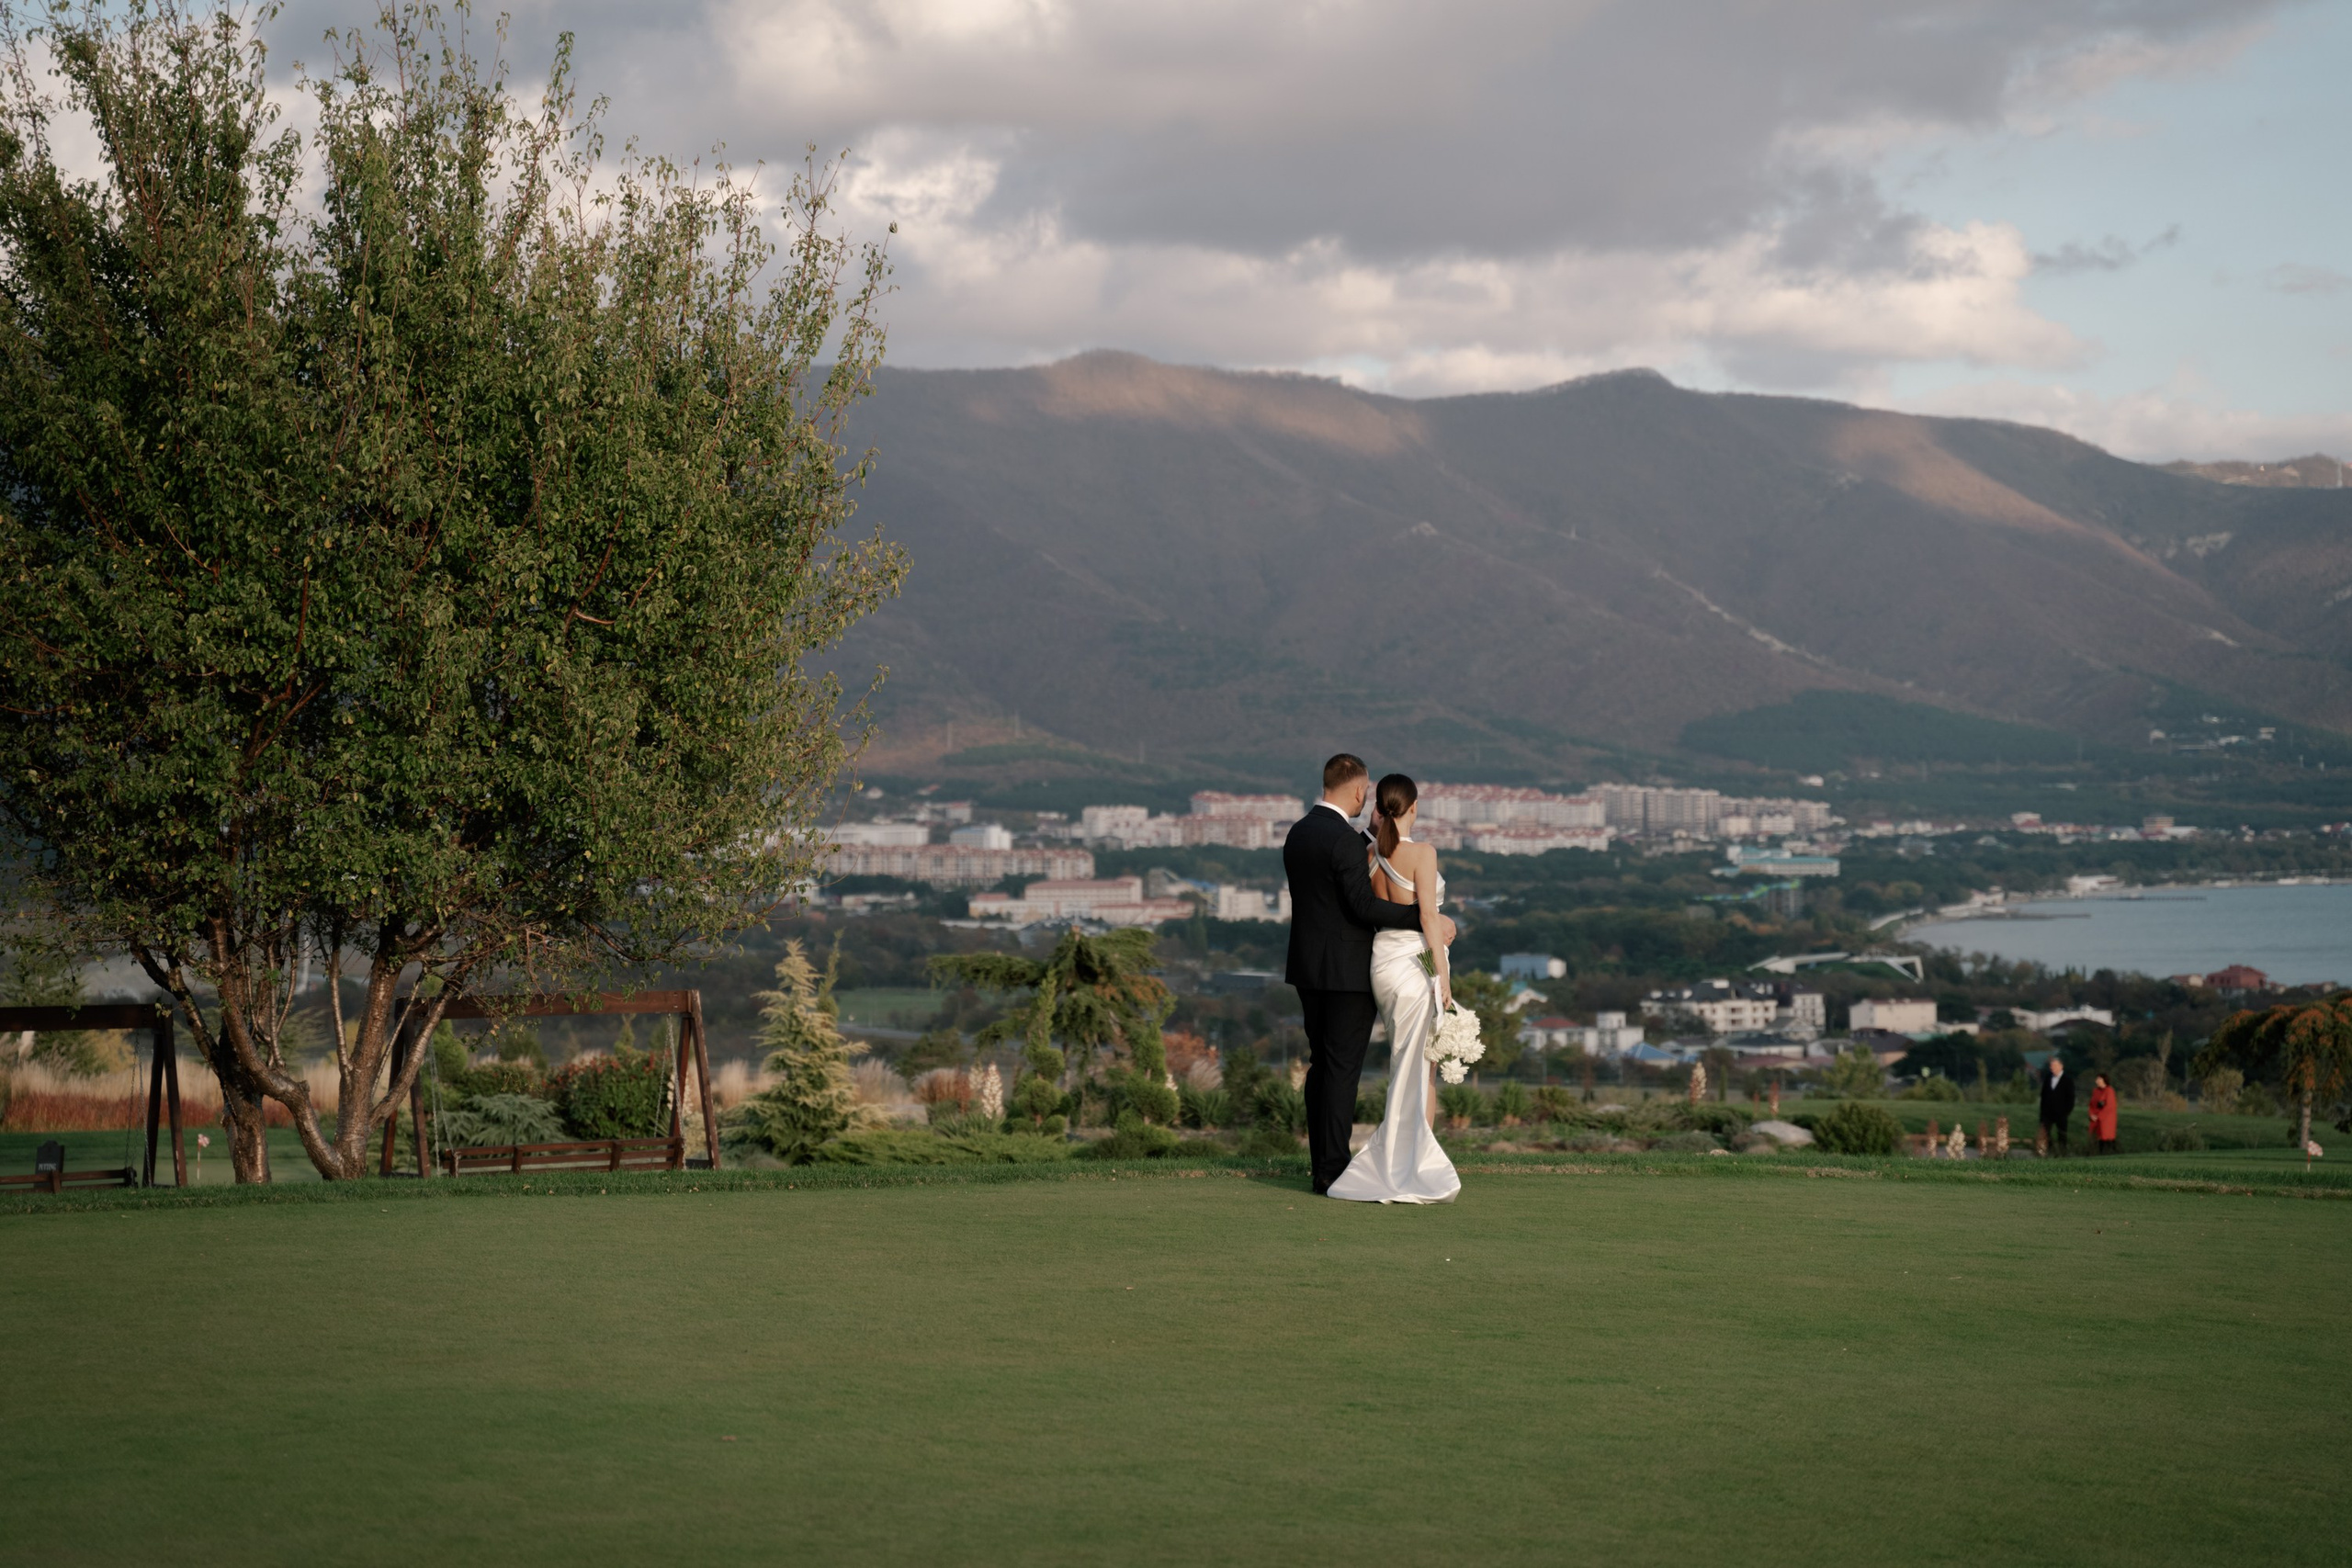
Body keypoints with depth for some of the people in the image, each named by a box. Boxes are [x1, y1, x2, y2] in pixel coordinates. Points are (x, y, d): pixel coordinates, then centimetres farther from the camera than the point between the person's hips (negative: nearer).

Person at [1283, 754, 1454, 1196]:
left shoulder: (1298, 833, 10)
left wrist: (1371, 835, 12)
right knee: (1343, 1068, -5)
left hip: (1309, 967, 9)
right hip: (1347, 971, -9)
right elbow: (1363, 905, -22)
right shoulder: (1343, 839, -18)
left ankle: (1323, 1166, 14)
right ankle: (1333, 1171, -5)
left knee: (1322, 1064, 12)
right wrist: (1425, 919, -19)